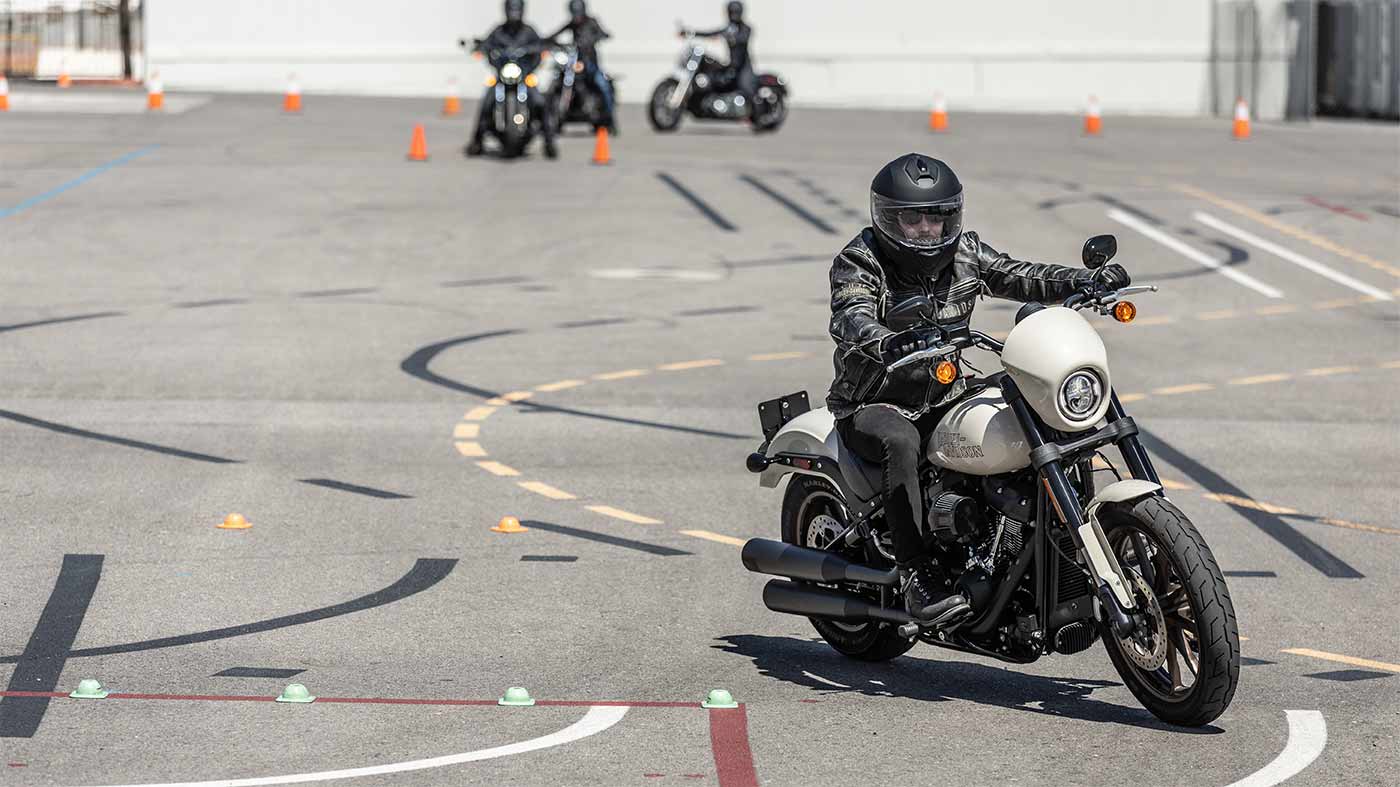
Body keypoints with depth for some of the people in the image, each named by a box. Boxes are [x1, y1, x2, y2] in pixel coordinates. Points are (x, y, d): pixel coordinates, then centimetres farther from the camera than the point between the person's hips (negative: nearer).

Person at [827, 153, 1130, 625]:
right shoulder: (858, 263, -12)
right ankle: (915, 573, -40)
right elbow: (853, 320, -31)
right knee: (901, 442, -38)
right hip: (873, 405, -5)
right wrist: (891, 344, -54)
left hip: (946, 398, 5)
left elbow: (1019, 277, -1)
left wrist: (1090, 281, -19)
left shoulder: (964, 253, 5)